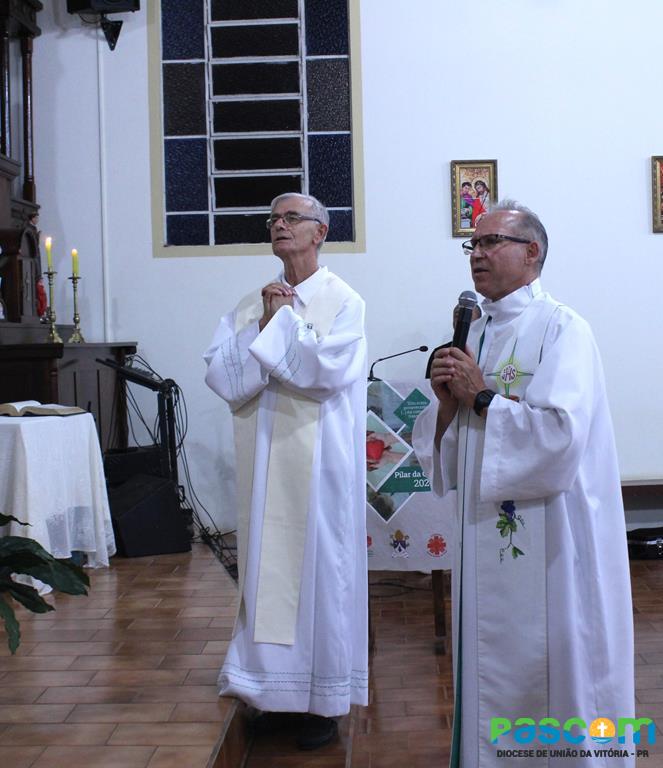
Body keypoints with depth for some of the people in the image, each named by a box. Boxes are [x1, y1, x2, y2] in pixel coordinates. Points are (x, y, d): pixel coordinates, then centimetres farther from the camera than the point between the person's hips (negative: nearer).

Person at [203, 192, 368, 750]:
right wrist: (266, 324, -10)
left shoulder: (344, 302, -2)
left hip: (319, 459, -4)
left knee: (319, 565, 2)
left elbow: (328, 371, -17)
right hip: (263, 460, 5)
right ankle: (271, 686, 22)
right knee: (266, 562, 8)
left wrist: (281, 320, -9)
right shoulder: (250, 305, 11)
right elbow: (221, 376, 0)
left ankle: (323, 699, 15)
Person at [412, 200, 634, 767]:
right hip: (488, 536, 7)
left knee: (551, 669, 3)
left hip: (549, 541, -7)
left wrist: (481, 396, -15)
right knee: (492, 668, 16)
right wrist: (448, 403, -5)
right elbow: (448, 446, 15)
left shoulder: (562, 329, -11)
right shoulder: (476, 334, 12)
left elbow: (561, 434, -25)